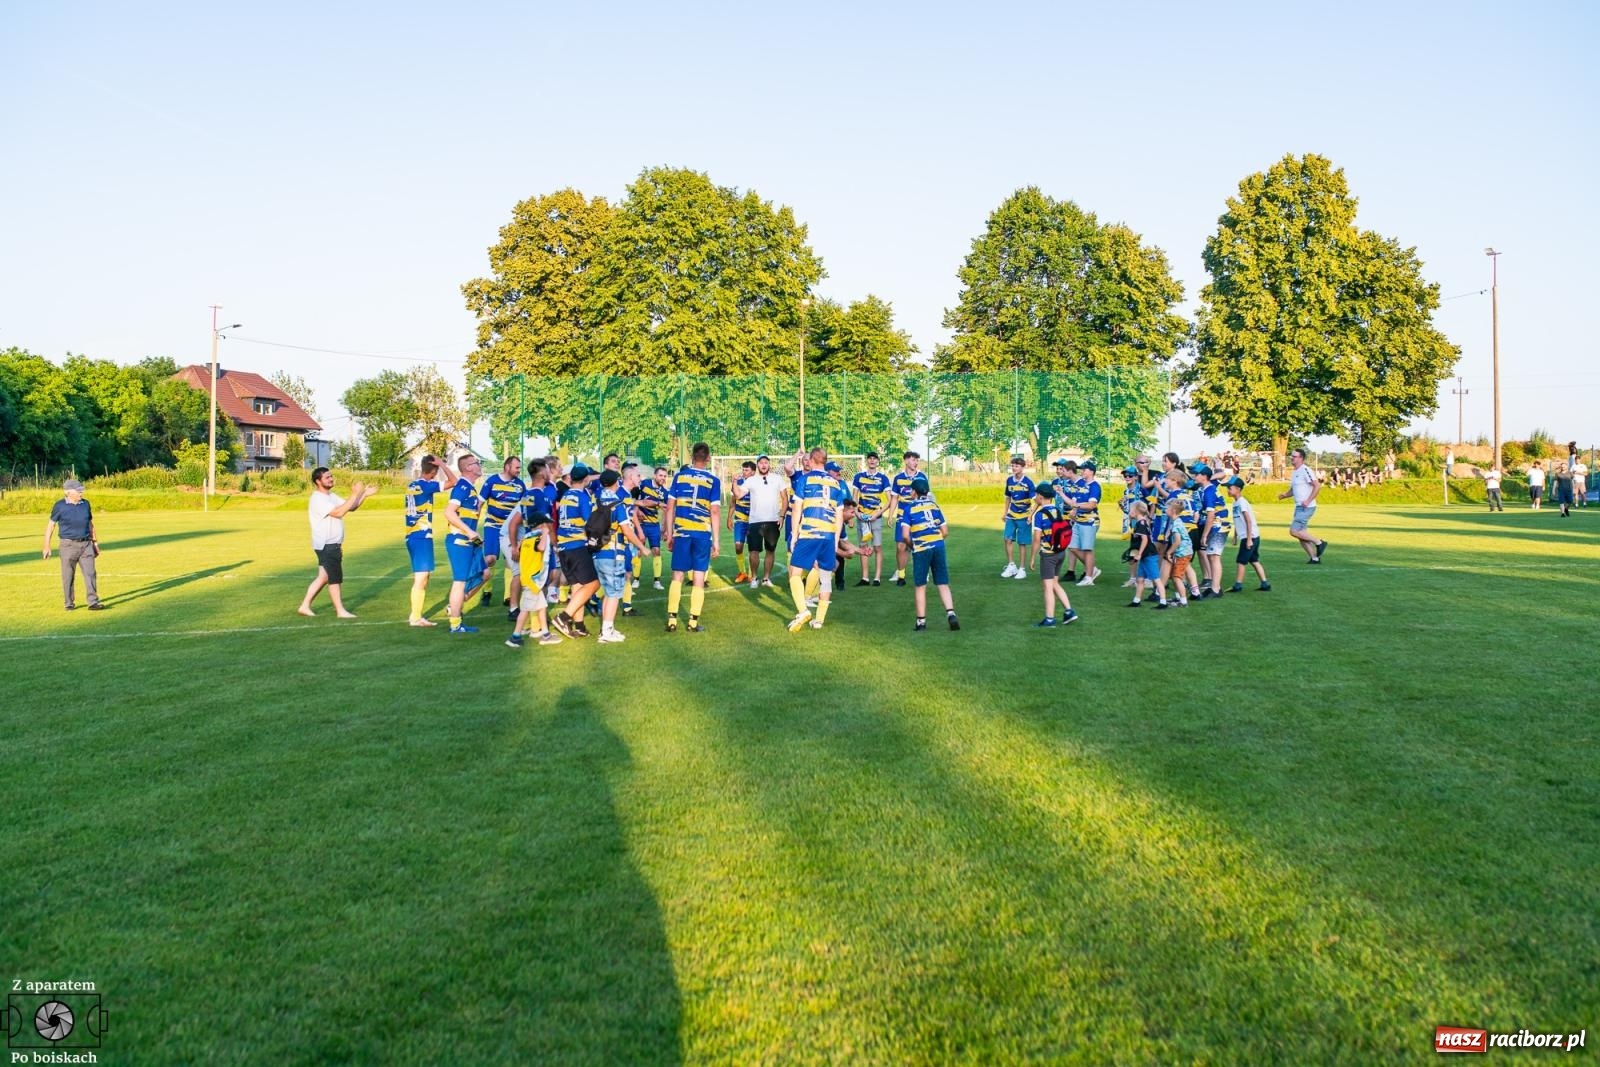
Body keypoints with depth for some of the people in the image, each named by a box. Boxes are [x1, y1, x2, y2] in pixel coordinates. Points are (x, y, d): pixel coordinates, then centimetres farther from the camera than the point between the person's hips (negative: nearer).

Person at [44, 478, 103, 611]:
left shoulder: (85, 504, 9)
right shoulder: (60, 506, -4)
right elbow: (50, 525, 0)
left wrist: (95, 542, 17)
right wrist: (47, 546, -3)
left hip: (86, 544, 3)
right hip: (68, 545, -3)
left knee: (90, 573, -3)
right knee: (68, 576, 5)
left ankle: (93, 602, -4)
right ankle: (69, 603, 17)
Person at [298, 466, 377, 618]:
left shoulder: (331, 496, 15)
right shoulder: (318, 499, -17)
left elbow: (351, 507, 12)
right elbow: (339, 512, -27)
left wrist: (365, 494, -1)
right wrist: (354, 494, -26)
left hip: (333, 545, 9)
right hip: (326, 545, -9)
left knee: (324, 577, 14)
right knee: (335, 578, -1)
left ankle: (305, 606, 19)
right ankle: (340, 611, 7)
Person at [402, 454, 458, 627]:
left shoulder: (411, 485, 11)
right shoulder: (426, 485, -13)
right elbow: (453, 481, -16)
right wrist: (441, 463, -9)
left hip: (412, 536, 9)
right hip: (422, 537, -9)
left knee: (419, 577, 16)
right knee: (421, 577, -4)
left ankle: (417, 614, 21)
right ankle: (416, 617, -2)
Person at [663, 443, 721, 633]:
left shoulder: (679, 476, 5)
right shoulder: (713, 480, -1)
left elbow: (670, 507, 5)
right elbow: (715, 512, -5)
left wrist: (669, 534, 12)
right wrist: (716, 540, -1)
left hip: (681, 532, 2)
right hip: (703, 533, -1)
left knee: (677, 576, 9)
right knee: (699, 578, 4)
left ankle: (672, 620, 7)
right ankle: (693, 622, 5)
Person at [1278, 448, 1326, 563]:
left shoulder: (1305, 470, -14)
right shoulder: (1294, 472, 15)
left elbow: (1317, 485, -19)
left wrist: (1308, 501, -22)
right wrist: (1284, 495, 6)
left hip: (1306, 508, -10)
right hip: (1299, 507, 10)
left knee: (1294, 531, -15)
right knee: (1301, 534, 9)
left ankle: (1319, 543, 0)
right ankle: (1314, 558, 17)